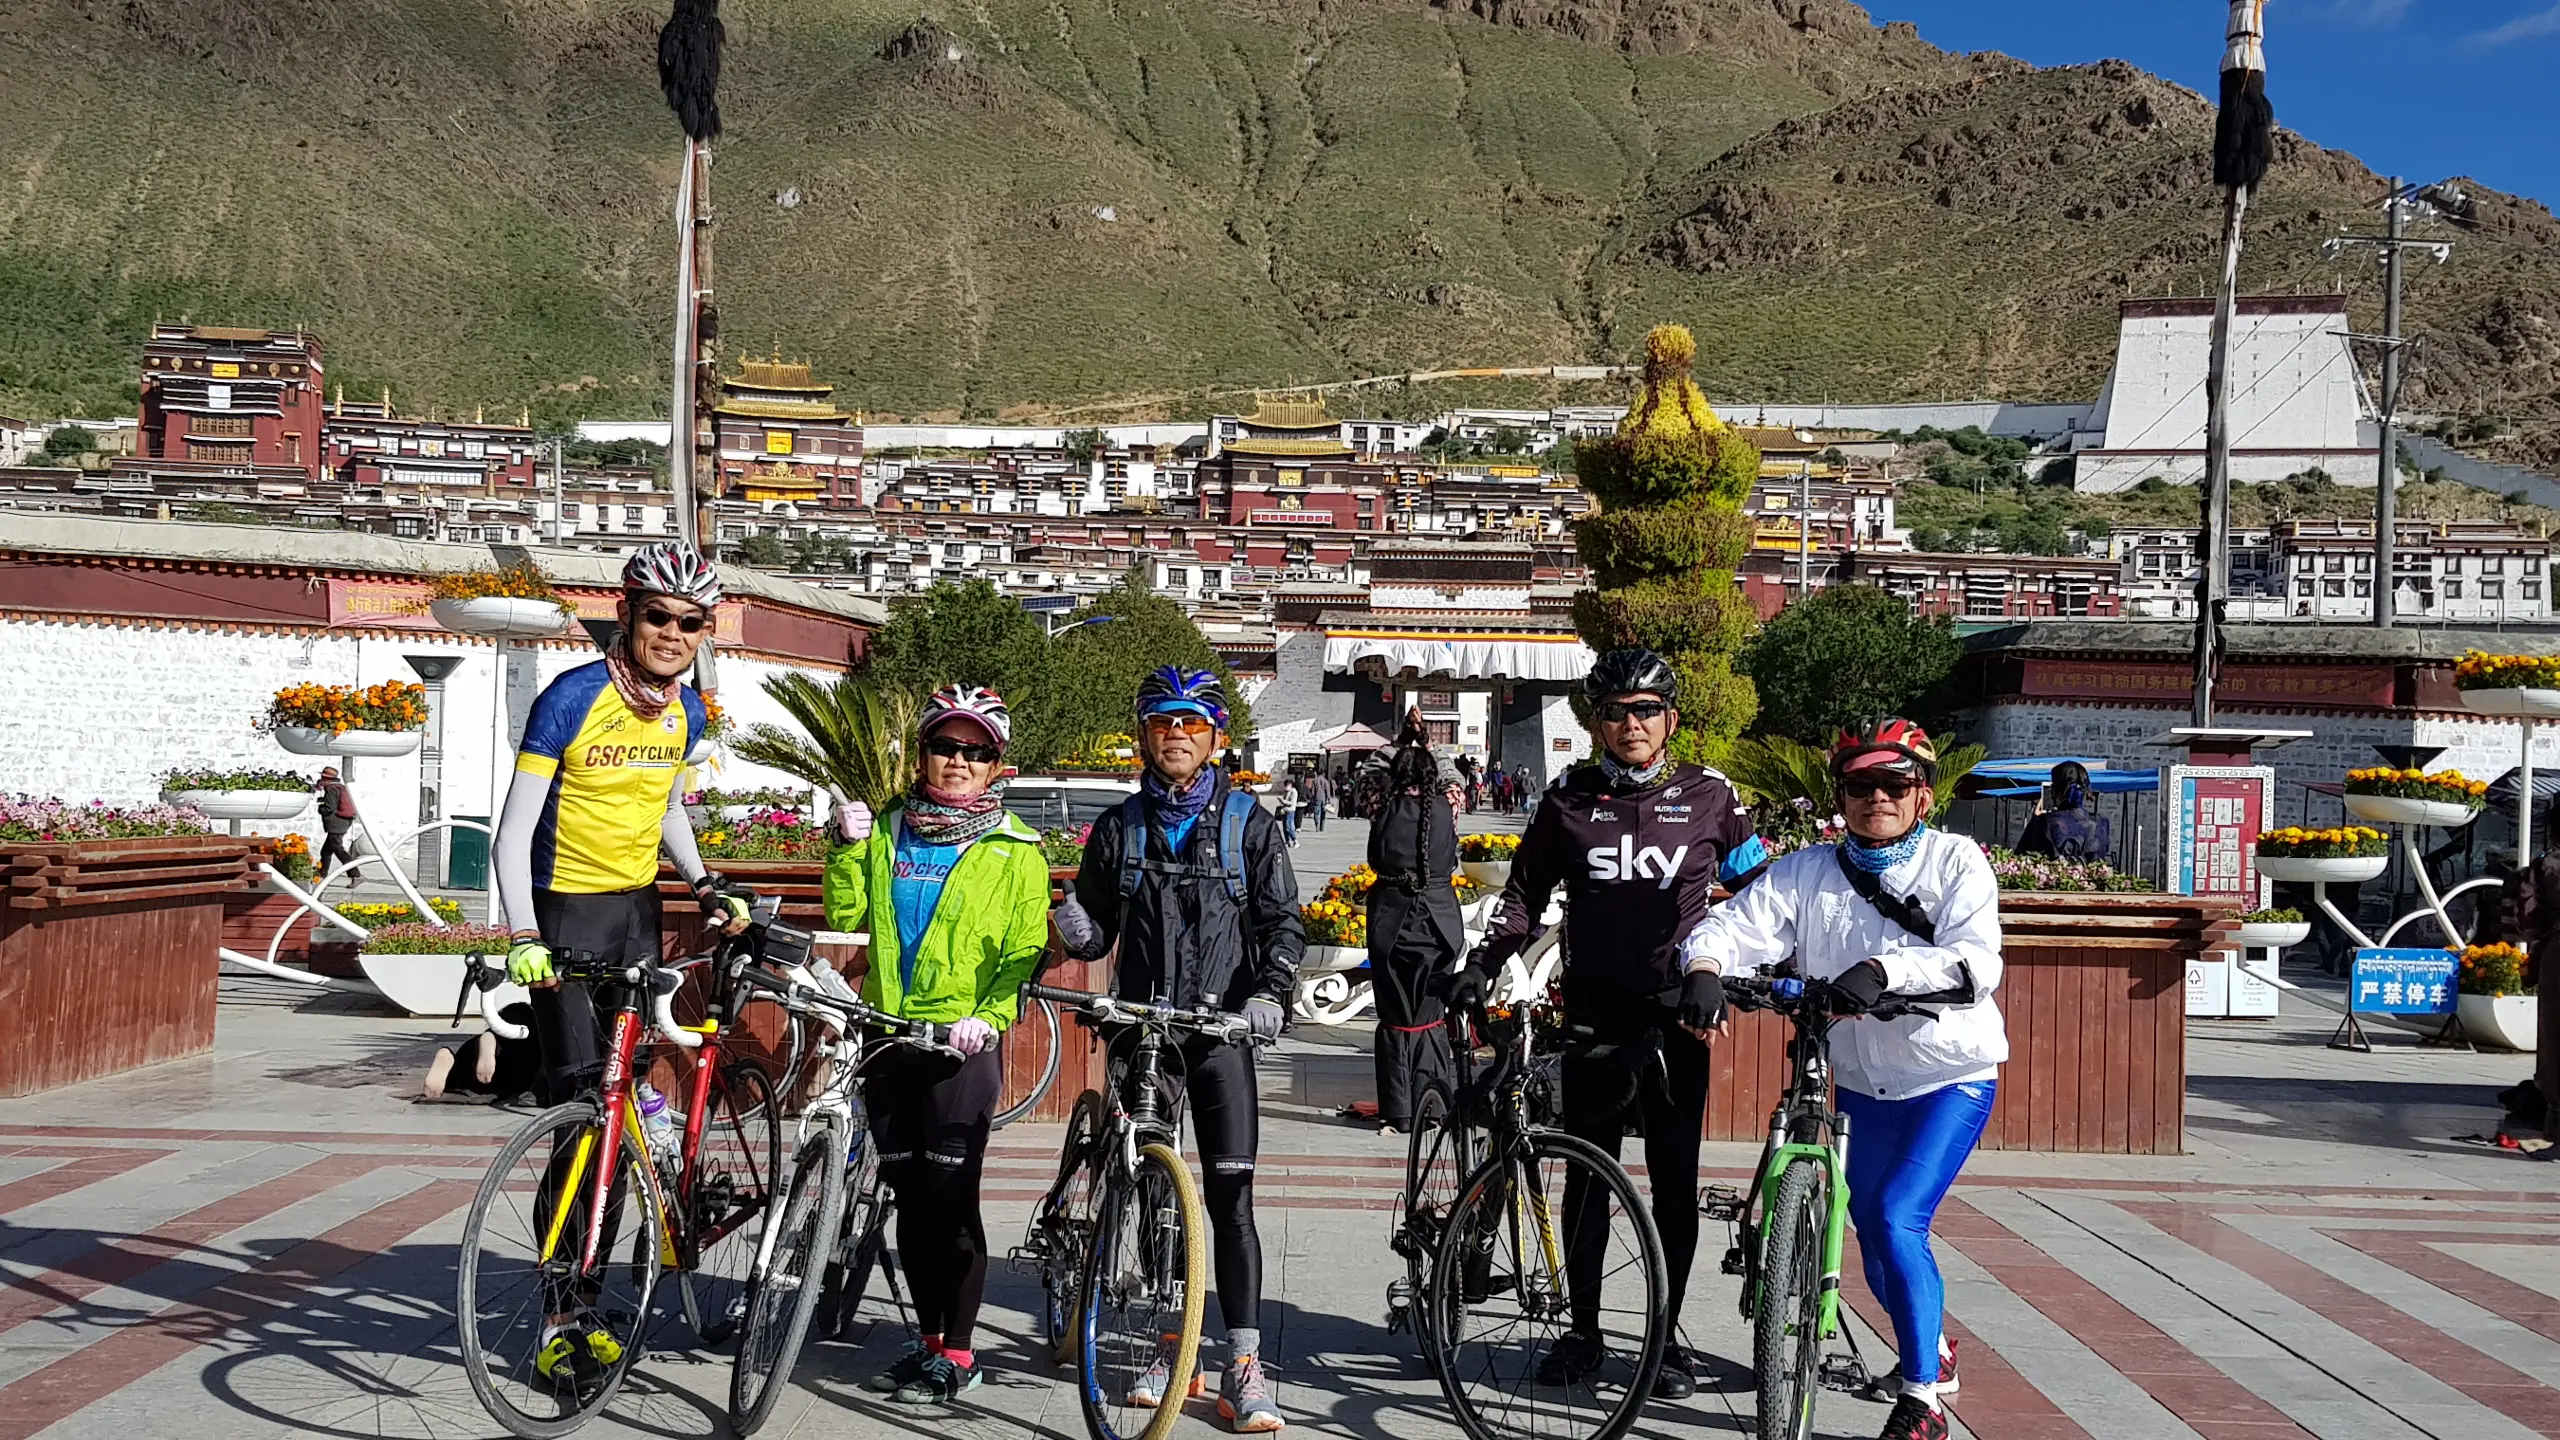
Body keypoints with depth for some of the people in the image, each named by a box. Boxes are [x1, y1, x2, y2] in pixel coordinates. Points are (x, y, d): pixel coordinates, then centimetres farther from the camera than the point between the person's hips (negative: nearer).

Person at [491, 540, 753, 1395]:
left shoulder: (687, 712, 3)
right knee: (579, 1107, -10)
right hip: (567, 912, -6)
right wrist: (522, 935, -26)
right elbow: (514, 828, -16)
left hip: (638, 911, 6)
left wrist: (704, 884, 6)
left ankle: (586, 1290, 18)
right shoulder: (572, 700, -15)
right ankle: (563, 1317, -2)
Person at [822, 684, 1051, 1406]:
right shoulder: (889, 831, 11)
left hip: (963, 1042, -4)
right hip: (888, 1035, 4)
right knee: (911, 1195, 11)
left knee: (951, 1195, -4)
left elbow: (1026, 952, -4)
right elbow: (846, 915, 7)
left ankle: (957, 1353, 7)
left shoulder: (1014, 850, 0)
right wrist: (849, 846, -5)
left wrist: (989, 1016, -17)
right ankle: (928, 1338, 24)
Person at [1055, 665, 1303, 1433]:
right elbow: (1099, 932, 11)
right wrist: (1078, 932, -12)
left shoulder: (1249, 825, 3)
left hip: (1222, 1030, -2)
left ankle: (1244, 1364, -3)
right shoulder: (1118, 828, 9)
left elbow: (1283, 923, 1)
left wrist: (1270, 994, -15)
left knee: (1230, 1197, -6)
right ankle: (1169, 1345, 19)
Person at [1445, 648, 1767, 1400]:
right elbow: (1525, 893, 10)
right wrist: (1483, 961, -2)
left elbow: (1758, 887, 10)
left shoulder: (1708, 796, 3)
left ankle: (1668, 1334, 17)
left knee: (1674, 1182, 5)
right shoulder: (1569, 800, 5)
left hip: (1678, 1017, -1)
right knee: (1587, 1177, 6)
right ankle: (1583, 1330, 19)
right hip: (1596, 1015, 1)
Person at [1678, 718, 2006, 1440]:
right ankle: (1933, 1349, 46)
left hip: (1951, 1077, -4)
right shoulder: (1807, 871, -2)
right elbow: (1736, 925, -13)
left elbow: (1977, 959, -24)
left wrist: (1882, 969, -40)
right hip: (1863, 1085, 4)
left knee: (1896, 1218, -21)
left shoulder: (1956, 860, -9)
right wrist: (1705, 968, -36)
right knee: (1875, 1236, 16)